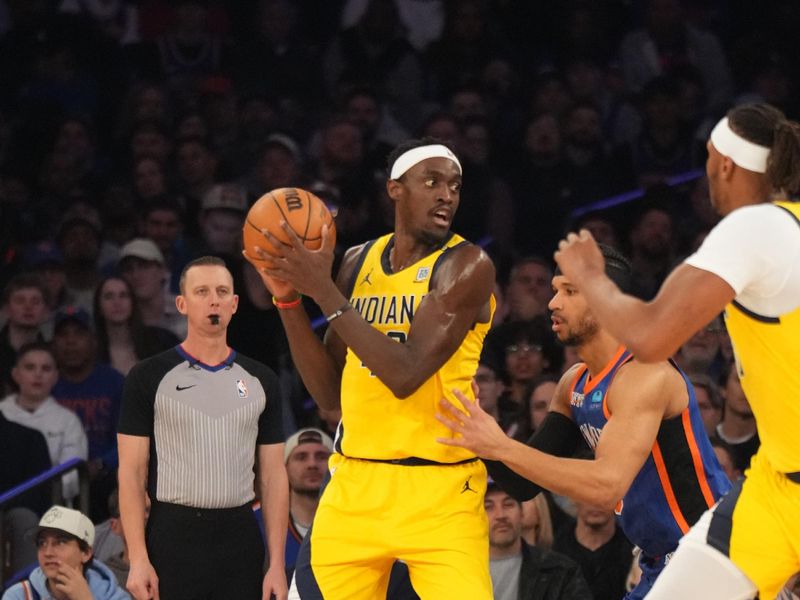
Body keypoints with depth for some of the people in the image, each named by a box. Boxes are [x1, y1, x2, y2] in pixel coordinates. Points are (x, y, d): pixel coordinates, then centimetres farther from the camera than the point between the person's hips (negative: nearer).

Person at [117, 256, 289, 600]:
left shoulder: (260, 381, 10)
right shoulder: (150, 377, 1)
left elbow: (273, 476, 10)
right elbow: (132, 472, -2)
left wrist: (277, 564, 2)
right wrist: (138, 559, -12)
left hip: (240, 539, 3)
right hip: (173, 538, -3)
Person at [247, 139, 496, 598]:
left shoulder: (467, 266, -9)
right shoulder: (359, 263, 10)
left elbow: (406, 374, -21)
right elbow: (329, 393, 10)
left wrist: (324, 290, -19)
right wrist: (289, 298, -1)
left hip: (439, 493, -5)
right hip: (355, 487, 6)